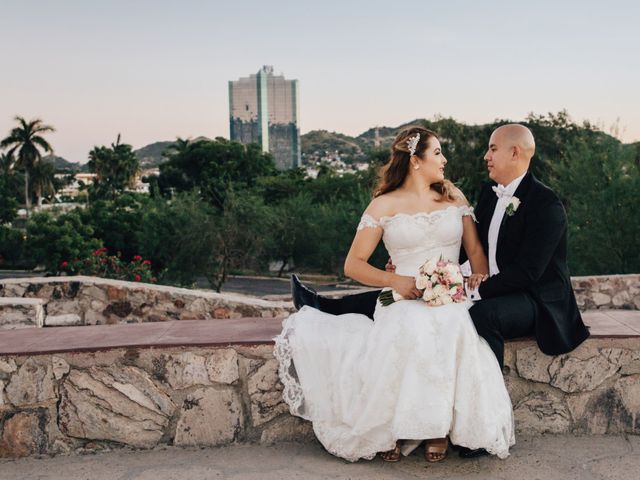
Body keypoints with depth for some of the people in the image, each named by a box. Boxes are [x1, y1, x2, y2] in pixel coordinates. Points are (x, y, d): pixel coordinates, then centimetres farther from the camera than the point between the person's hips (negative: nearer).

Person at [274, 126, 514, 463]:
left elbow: (475, 250, 17)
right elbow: (353, 265, 4)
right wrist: (396, 280, -12)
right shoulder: (384, 205, 7)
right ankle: (393, 427, -22)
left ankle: (439, 425, -22)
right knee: (411, 328, -37)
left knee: (452, 325, -35)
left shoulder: (454, 197, 17)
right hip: (404, 299, -2)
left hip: (452, 300, 2)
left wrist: (480, 276, -6)